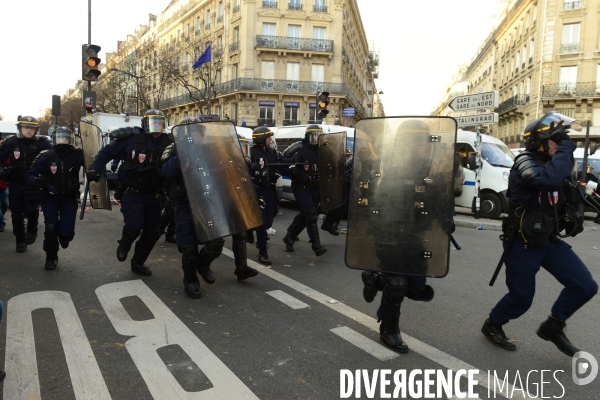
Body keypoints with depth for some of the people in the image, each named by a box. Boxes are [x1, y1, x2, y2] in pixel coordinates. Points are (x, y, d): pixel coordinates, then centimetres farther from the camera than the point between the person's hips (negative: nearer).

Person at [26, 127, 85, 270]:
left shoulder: (77, 155, -15)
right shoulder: (46, 156, -13)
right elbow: (29, 175, -10)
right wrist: (38, 180, -33)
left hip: (70, 198, 0)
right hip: (50, 197, 0)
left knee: (67, 230, -9)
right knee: (51, 228, -9)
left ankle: (64, 236, 32)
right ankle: (51, 257, 16)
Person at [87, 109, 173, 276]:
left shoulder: (167, 143, -2)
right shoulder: (132, 139, -10)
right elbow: (107, 151, -2)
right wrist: (95, 169, -13)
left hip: (153, 195, 4)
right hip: (132, 193, -4)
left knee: (153, 231, 4)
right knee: (134, 226, -17)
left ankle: (138, 263, 27)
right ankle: (124, 245, 21)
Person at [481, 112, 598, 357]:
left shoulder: (552, 164, 7)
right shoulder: (525, 164, -19)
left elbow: (564, 199, 15)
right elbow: (550, 179, -40)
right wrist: (566, 148, -30)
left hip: (550, 241, 8)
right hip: (523, 244, -7)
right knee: (521, 298, 4)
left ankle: (552, 327, 21)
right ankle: (492, 326, 32)